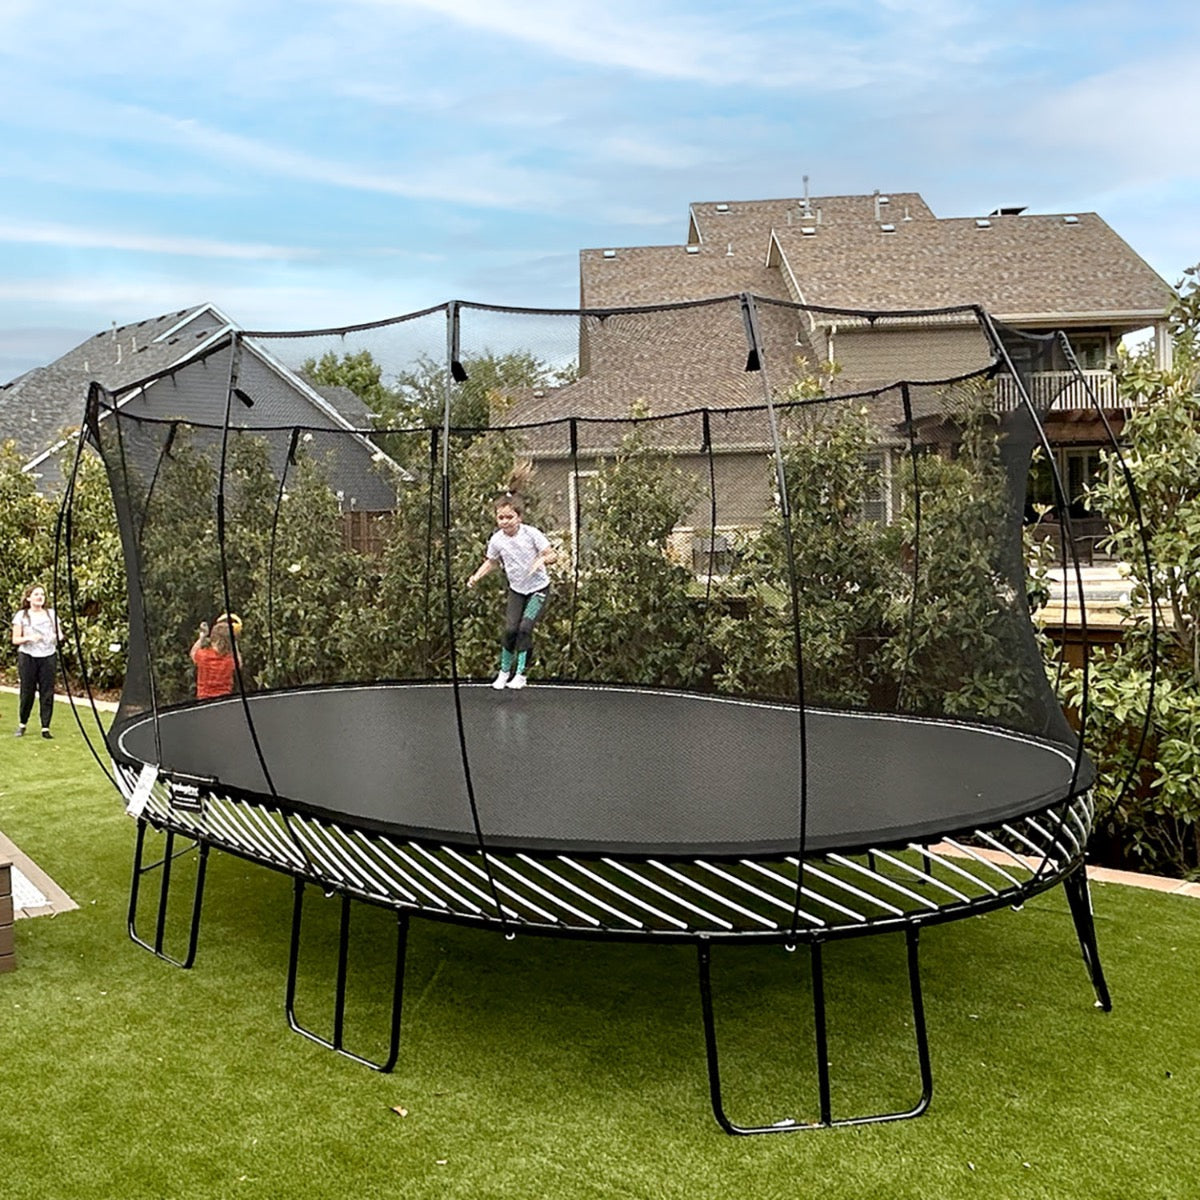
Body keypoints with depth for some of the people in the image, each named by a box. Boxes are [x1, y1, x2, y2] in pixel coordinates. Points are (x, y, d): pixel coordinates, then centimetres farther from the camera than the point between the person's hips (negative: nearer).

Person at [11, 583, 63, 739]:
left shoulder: (51, 614, 10)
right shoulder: (21, 616, 3)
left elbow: (59, 634, 14)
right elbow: (15, 639, 2)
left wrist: (57, 637, -10)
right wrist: (29, 638, -17)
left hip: (48, 656, 2)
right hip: (28, 656, -2)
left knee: (47, 692, -1)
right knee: (27, 691, 1)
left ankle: (45, 727, 4)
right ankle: (22, 724, 19)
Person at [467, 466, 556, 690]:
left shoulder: (532, 534, -20)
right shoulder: (496, 540, -10)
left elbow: (552, 554, -12)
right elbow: (491, 562, 8)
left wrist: (542, 560, -35)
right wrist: (476, 576, -8)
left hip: (538, 588, -3)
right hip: (516, 589, 3)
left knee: (525, 628, -17)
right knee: (510, 629, -7)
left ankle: (521, 674, -4)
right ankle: (504, 671, 13)